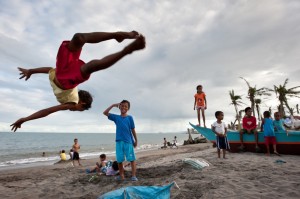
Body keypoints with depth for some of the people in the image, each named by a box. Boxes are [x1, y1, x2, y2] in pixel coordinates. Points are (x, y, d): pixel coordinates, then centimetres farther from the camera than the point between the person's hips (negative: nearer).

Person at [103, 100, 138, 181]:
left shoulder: (130, 117, 2)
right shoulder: (116, 117, 7)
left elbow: (133, 130, 5)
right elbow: (105, 113, 1)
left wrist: (136, 140, 7)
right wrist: (113, 105, -5)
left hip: (128, 141, -2)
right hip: (119, 141, 2)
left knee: (132, 159, -2)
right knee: (119, 160, 7)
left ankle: (134, 176, 4)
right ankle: (121, 176, 21)